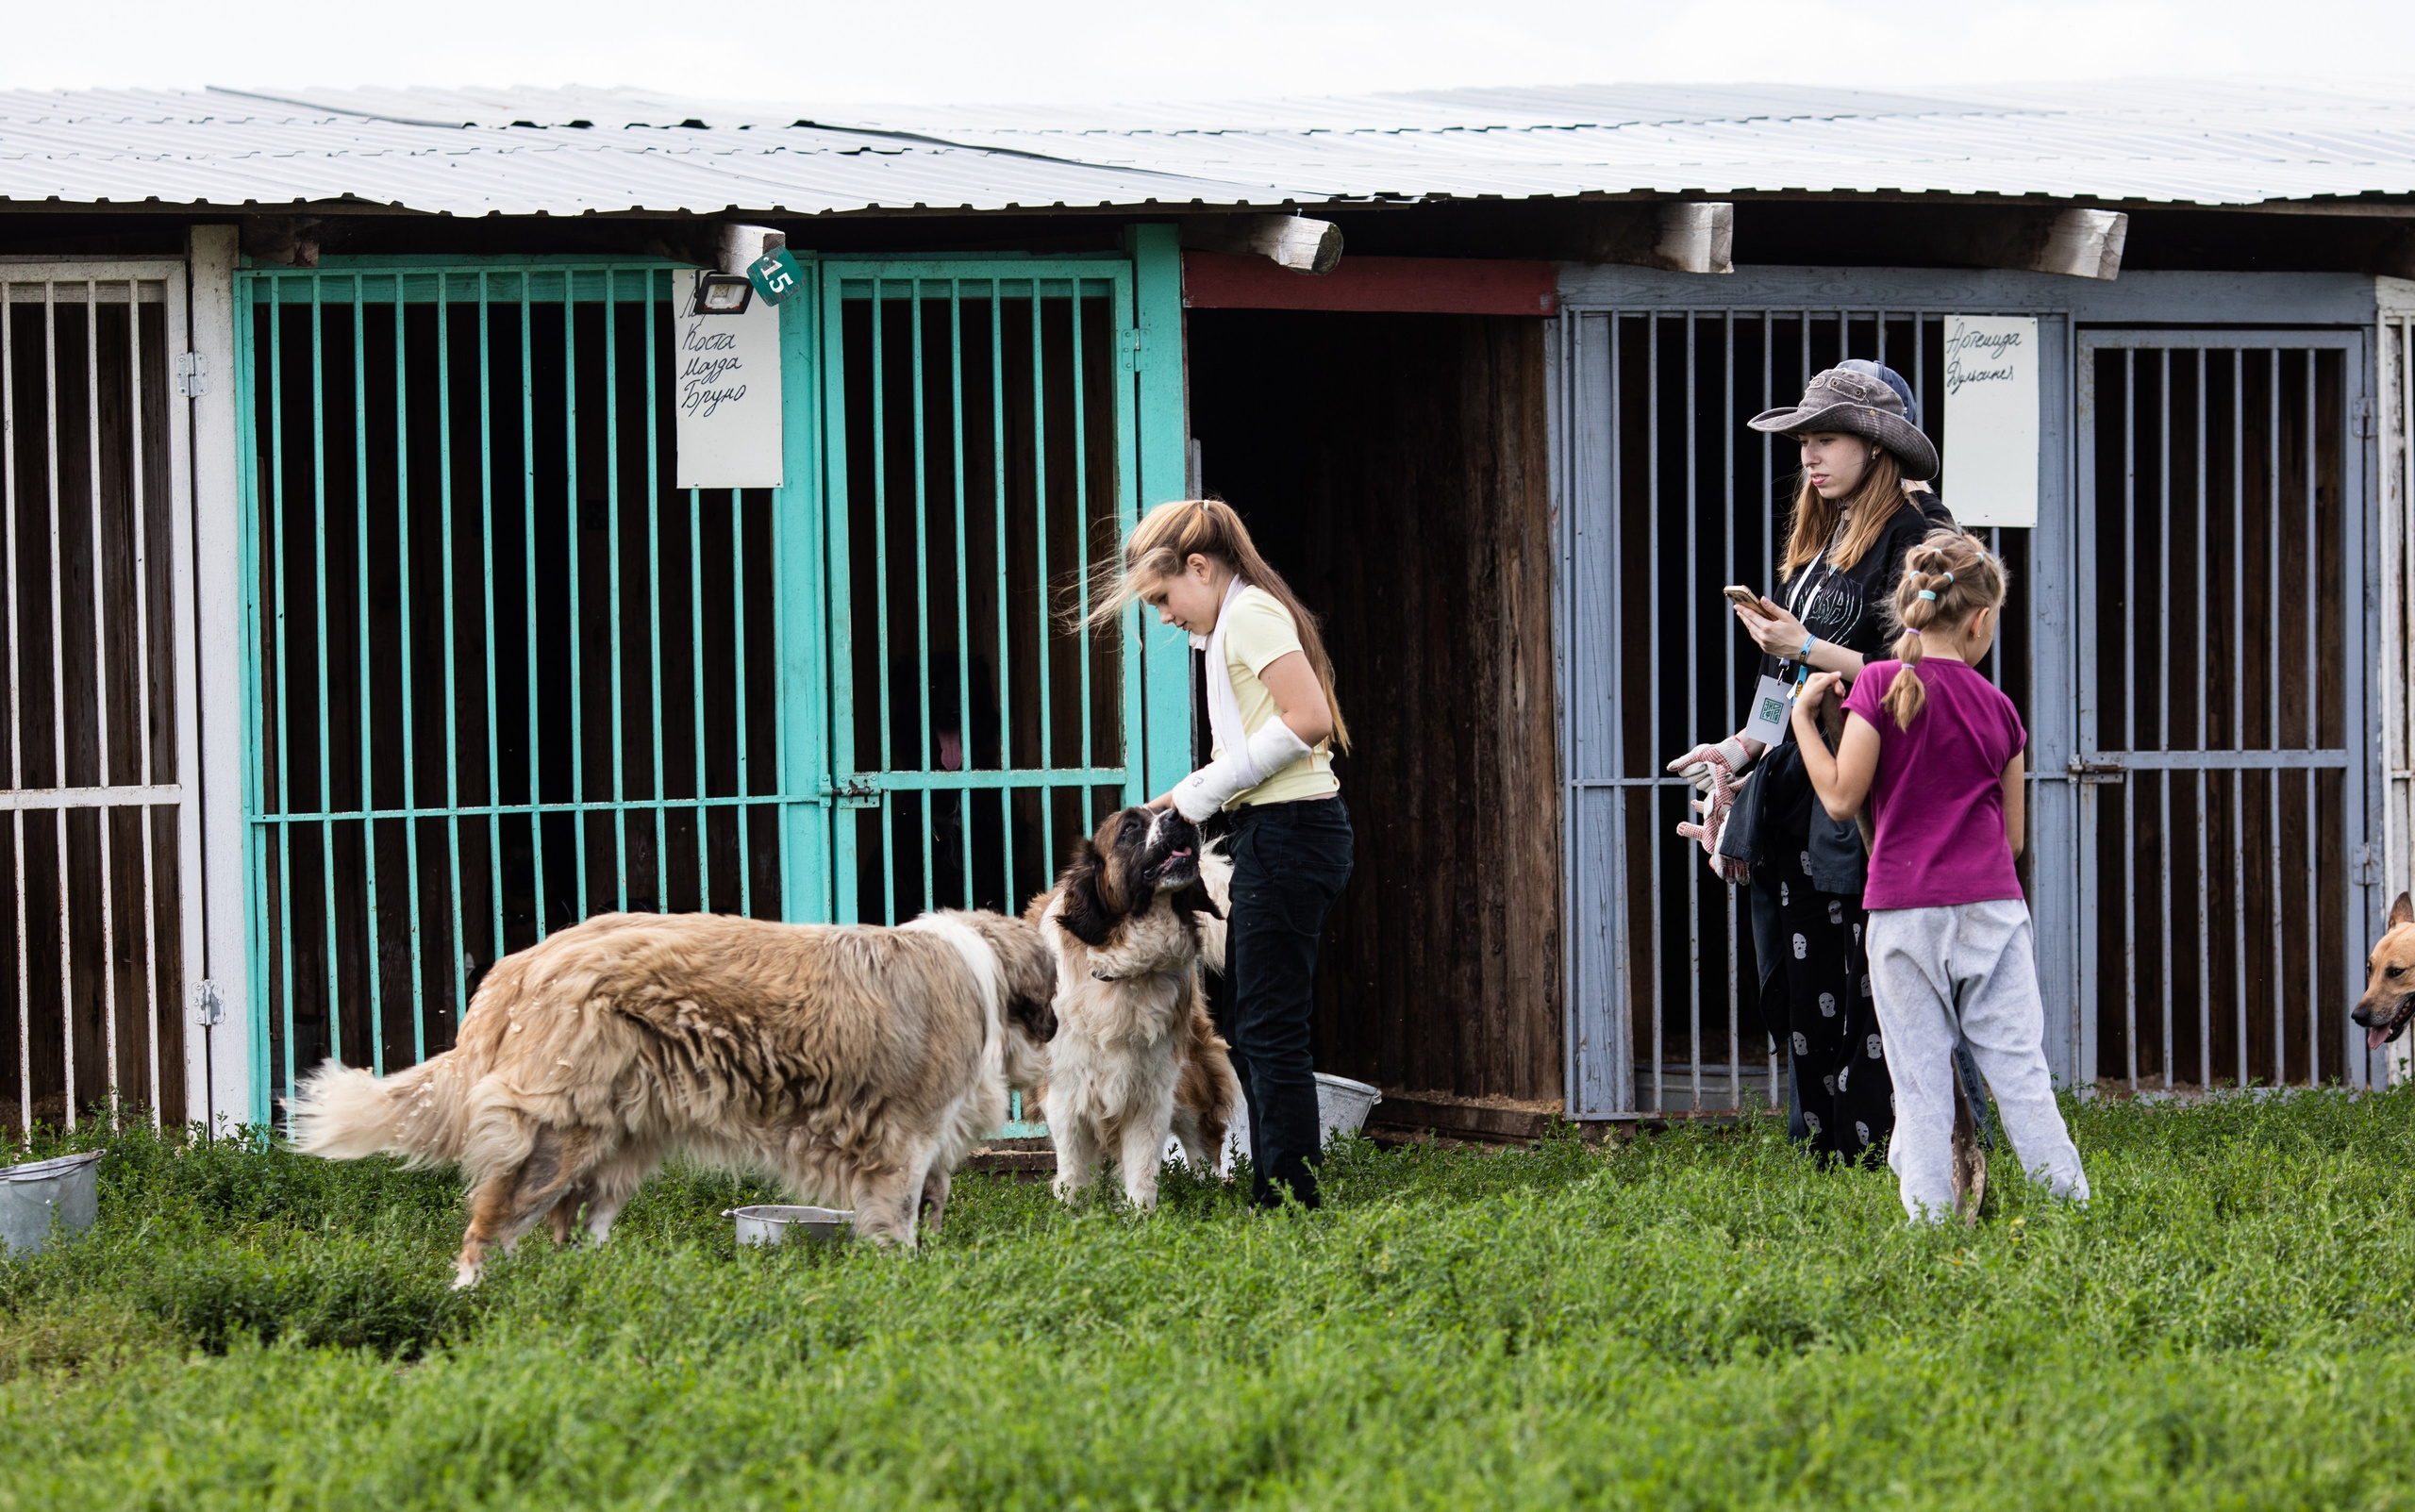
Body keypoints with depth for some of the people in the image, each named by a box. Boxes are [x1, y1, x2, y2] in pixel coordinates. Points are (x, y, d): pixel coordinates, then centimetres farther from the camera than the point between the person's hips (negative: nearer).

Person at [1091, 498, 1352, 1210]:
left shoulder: (1250, 612, -10)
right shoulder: (1235, 622, 21)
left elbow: (1309, 720, -21)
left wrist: (1208, 786, -14)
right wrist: (1193, 794, 12)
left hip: (1287, 830, -11)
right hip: (1276, 833, 11)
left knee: (1271, 1027, -9)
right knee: (1248, 1026, 13)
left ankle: (1293, 1200, -8)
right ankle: (1273, 1199, 16)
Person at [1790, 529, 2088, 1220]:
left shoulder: (1882, 684, -5)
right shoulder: (1995, 705, 6)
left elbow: (1842, 796, -5)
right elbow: (2012, 835, 13)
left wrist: (1803, 716, 5)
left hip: (1904, 909, -2)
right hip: (1992, 907, 2)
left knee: (1921, 1082, 1)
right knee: (2019, 1069, 5)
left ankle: (1931, 1215, -1)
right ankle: (2071, 1206, 5)